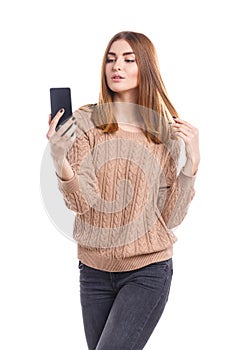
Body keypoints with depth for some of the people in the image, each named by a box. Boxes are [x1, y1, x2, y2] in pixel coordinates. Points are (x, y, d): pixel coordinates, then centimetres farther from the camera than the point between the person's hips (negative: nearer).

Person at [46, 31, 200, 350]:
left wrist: (192, 162, -14)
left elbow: (171, 217, -3)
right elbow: (81, 203, -13)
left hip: (148, 272, -1)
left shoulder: (167, 133, -1)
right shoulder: (85, 121, -3)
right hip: (94, 271, 2)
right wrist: (59, 160, -30)